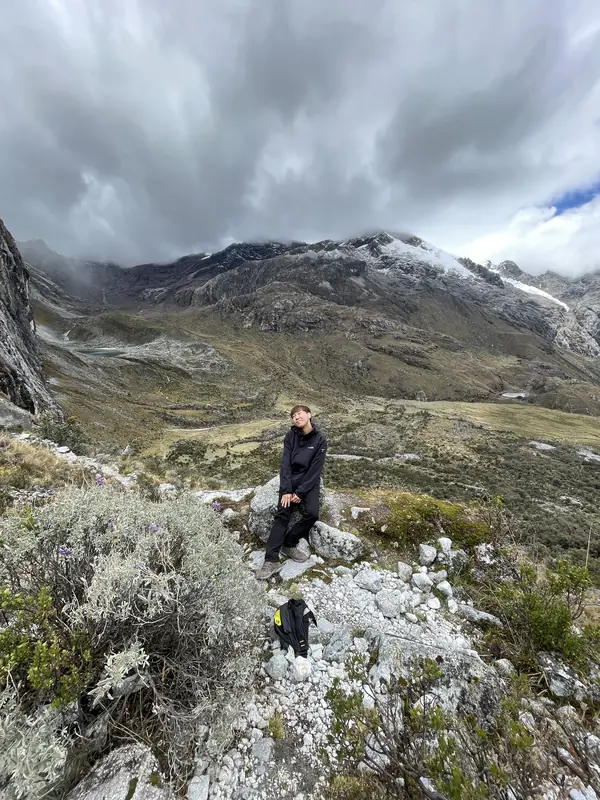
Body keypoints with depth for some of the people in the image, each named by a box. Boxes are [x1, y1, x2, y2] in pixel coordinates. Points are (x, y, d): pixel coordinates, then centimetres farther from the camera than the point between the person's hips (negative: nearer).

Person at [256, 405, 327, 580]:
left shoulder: (320, 439, -9)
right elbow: (285, 463, -7)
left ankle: (289, 544, -2)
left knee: (312, 513, -23)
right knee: (282, 514, -17)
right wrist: (286, 490, -17)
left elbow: (315, 469, -11)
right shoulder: (291, 435, -2)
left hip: (310, 482, -1)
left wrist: (301, 492, -17)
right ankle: (272, 560, -15)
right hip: (291, 480, 1)